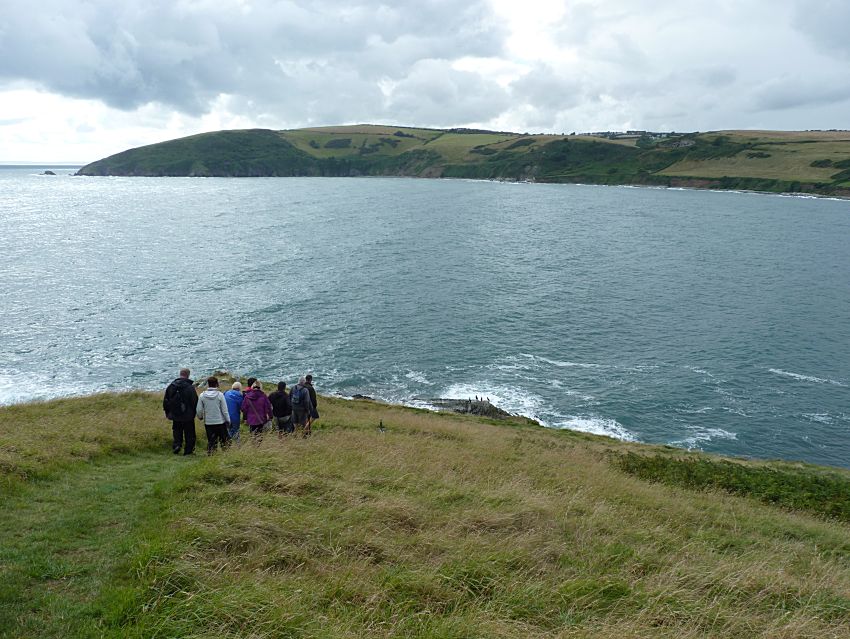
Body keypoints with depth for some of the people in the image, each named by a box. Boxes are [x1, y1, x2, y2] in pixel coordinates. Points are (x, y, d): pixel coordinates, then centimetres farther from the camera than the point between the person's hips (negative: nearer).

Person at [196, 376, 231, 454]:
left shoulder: (202, 395, -5)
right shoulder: (220, 395, -11)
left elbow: (199, 410, 1)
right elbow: (224, 410, -7)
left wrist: (200, 417, 22)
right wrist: (228, 421, 4)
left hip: (208, 422, 2)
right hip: (220, 422, -2)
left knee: (211, 441, 11)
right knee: (224, 440, 11)